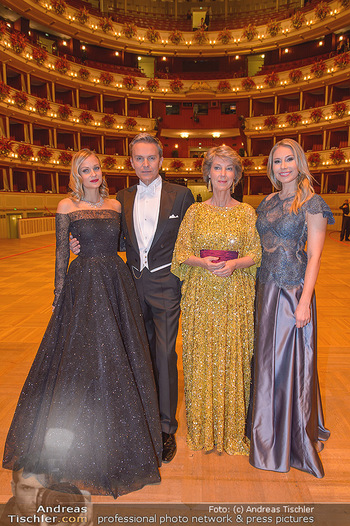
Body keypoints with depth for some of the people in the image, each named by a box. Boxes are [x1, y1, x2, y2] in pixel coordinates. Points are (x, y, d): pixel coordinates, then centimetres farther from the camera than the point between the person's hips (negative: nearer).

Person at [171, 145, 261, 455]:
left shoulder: (246, 212, 5)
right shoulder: (195, 211, 6)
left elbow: (255, 255, 4)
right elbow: (182, 253, 5)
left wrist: (233, 264, -15)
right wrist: (203, 262, -14)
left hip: (235, 294, 0)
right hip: (200, 294, 1)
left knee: (232, 356, 5)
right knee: (201, 357, 7)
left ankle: (232, 429, 25)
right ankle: (202, 427, 26)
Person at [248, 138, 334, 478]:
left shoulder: (311, 203, -6)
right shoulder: (267, 202, 12)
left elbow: (314, 256, -10)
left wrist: (305, 301, -16)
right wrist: (258, 288, 9)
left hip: (293, 290, -6)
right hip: (265, 288, 6)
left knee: (291, 360, 4)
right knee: (265, 357, 15)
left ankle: (296, 435, 28)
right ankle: (266, 430, 36)